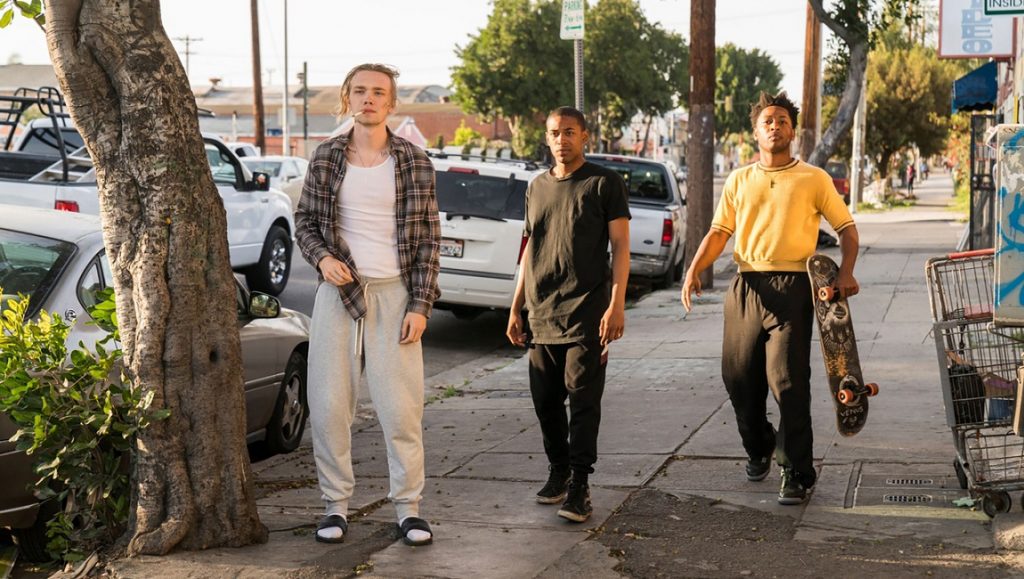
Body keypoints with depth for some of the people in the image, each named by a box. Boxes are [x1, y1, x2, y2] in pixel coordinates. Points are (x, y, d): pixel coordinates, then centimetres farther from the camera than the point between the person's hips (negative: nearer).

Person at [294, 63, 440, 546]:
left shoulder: (414, 162, 0)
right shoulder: (325, 157, 5)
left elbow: (429, 238, 1)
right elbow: (304, 221, 13)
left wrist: (420, 305, -5)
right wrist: (321, 257, -9)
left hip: (393, 294, -2)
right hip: (338, 291, 2)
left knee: (400, 407, -3)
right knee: (328, 404, 3)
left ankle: (408, 507, 9)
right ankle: (336, 505, 15)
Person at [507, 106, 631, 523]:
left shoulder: (605, 183, 0)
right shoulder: (537, 188, 17)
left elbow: (620, 246, -4)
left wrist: (617, 304, -14)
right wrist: (516, 308, 17)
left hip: (586, 314, -5)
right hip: (541, 315, 6)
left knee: (583, 401, -6)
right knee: (546, 400, 9)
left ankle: (579, 486, -3)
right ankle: (558, 472, 24)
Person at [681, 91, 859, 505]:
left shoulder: (814, 179, 7)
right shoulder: (739, 181, 15)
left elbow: (846, 227, 9)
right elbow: (719, 232, 10)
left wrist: (846, 271, -9)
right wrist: (695, 269, -6)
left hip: (792, 288, -3)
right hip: (747, 286, 3)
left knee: (788, 381, -9)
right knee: (739, 377, 7)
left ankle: (797, 473, -1)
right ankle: (759, 448, 34)